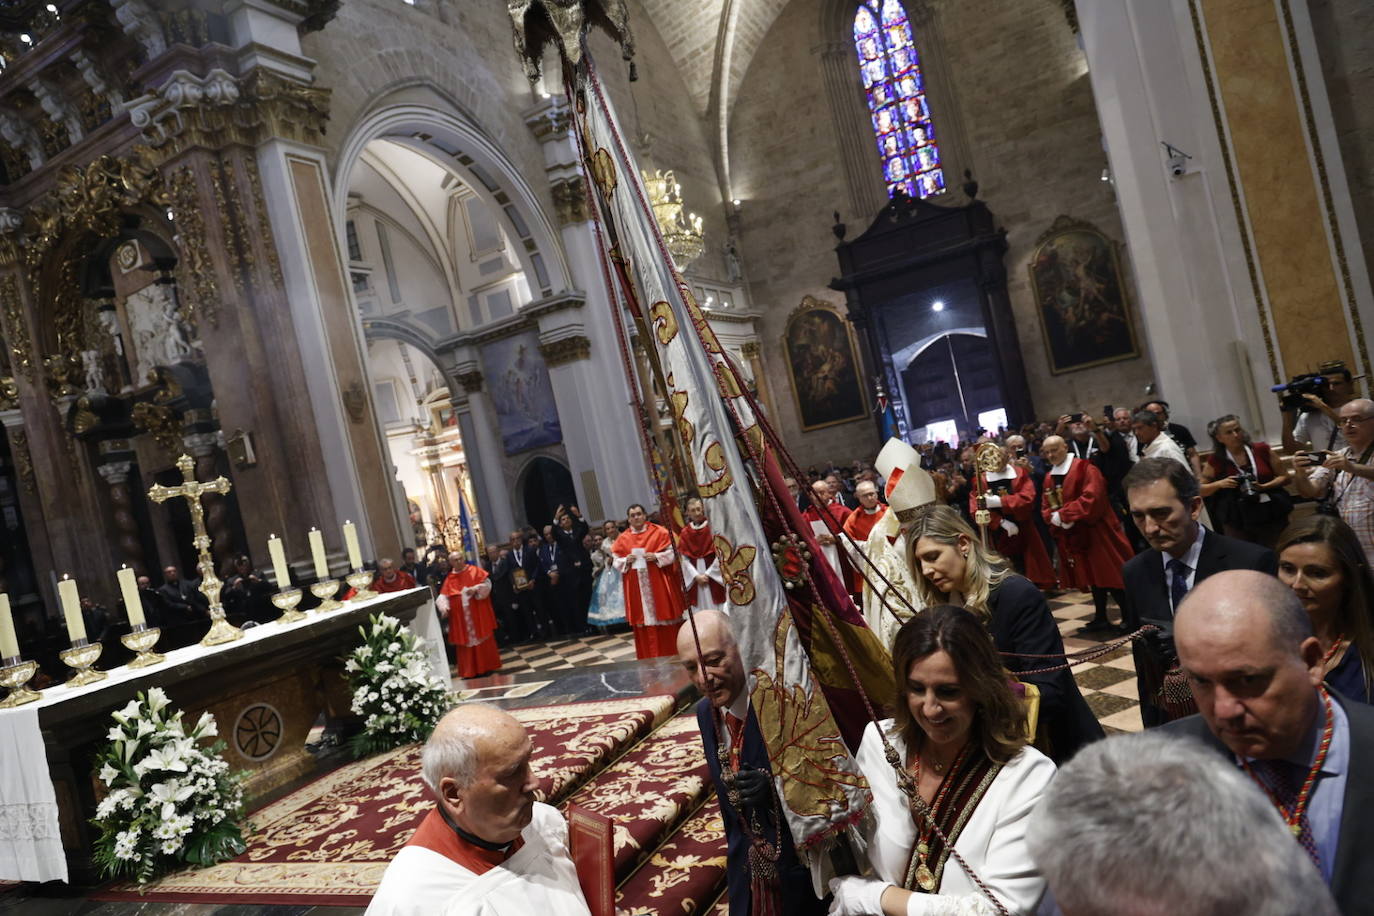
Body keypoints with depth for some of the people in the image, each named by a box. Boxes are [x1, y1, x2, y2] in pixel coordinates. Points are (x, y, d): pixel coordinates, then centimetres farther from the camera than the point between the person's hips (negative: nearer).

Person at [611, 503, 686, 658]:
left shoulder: (659, 532, -1)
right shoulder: (623, 538, 8)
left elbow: (673, 552, -3)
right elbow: (616, 561, 10)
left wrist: (656, 557, -17)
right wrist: (626, 561, -10)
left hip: (658, 584, -2)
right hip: (636, 588, 3)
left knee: (665, 619, 3)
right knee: (643, 622, 5)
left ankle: (672, 654, 13)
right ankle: (650, 657, 13)